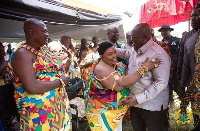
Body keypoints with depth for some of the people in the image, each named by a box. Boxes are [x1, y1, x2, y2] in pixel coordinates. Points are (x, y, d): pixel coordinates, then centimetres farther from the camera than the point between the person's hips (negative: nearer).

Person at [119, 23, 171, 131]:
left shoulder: (158, 54, -23)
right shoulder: (135, 50, 3)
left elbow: (161, 83, -26)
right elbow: (126, 53, 27)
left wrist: (139, 99, -27)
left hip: (152, 106, -8)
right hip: (135, 101, 8)